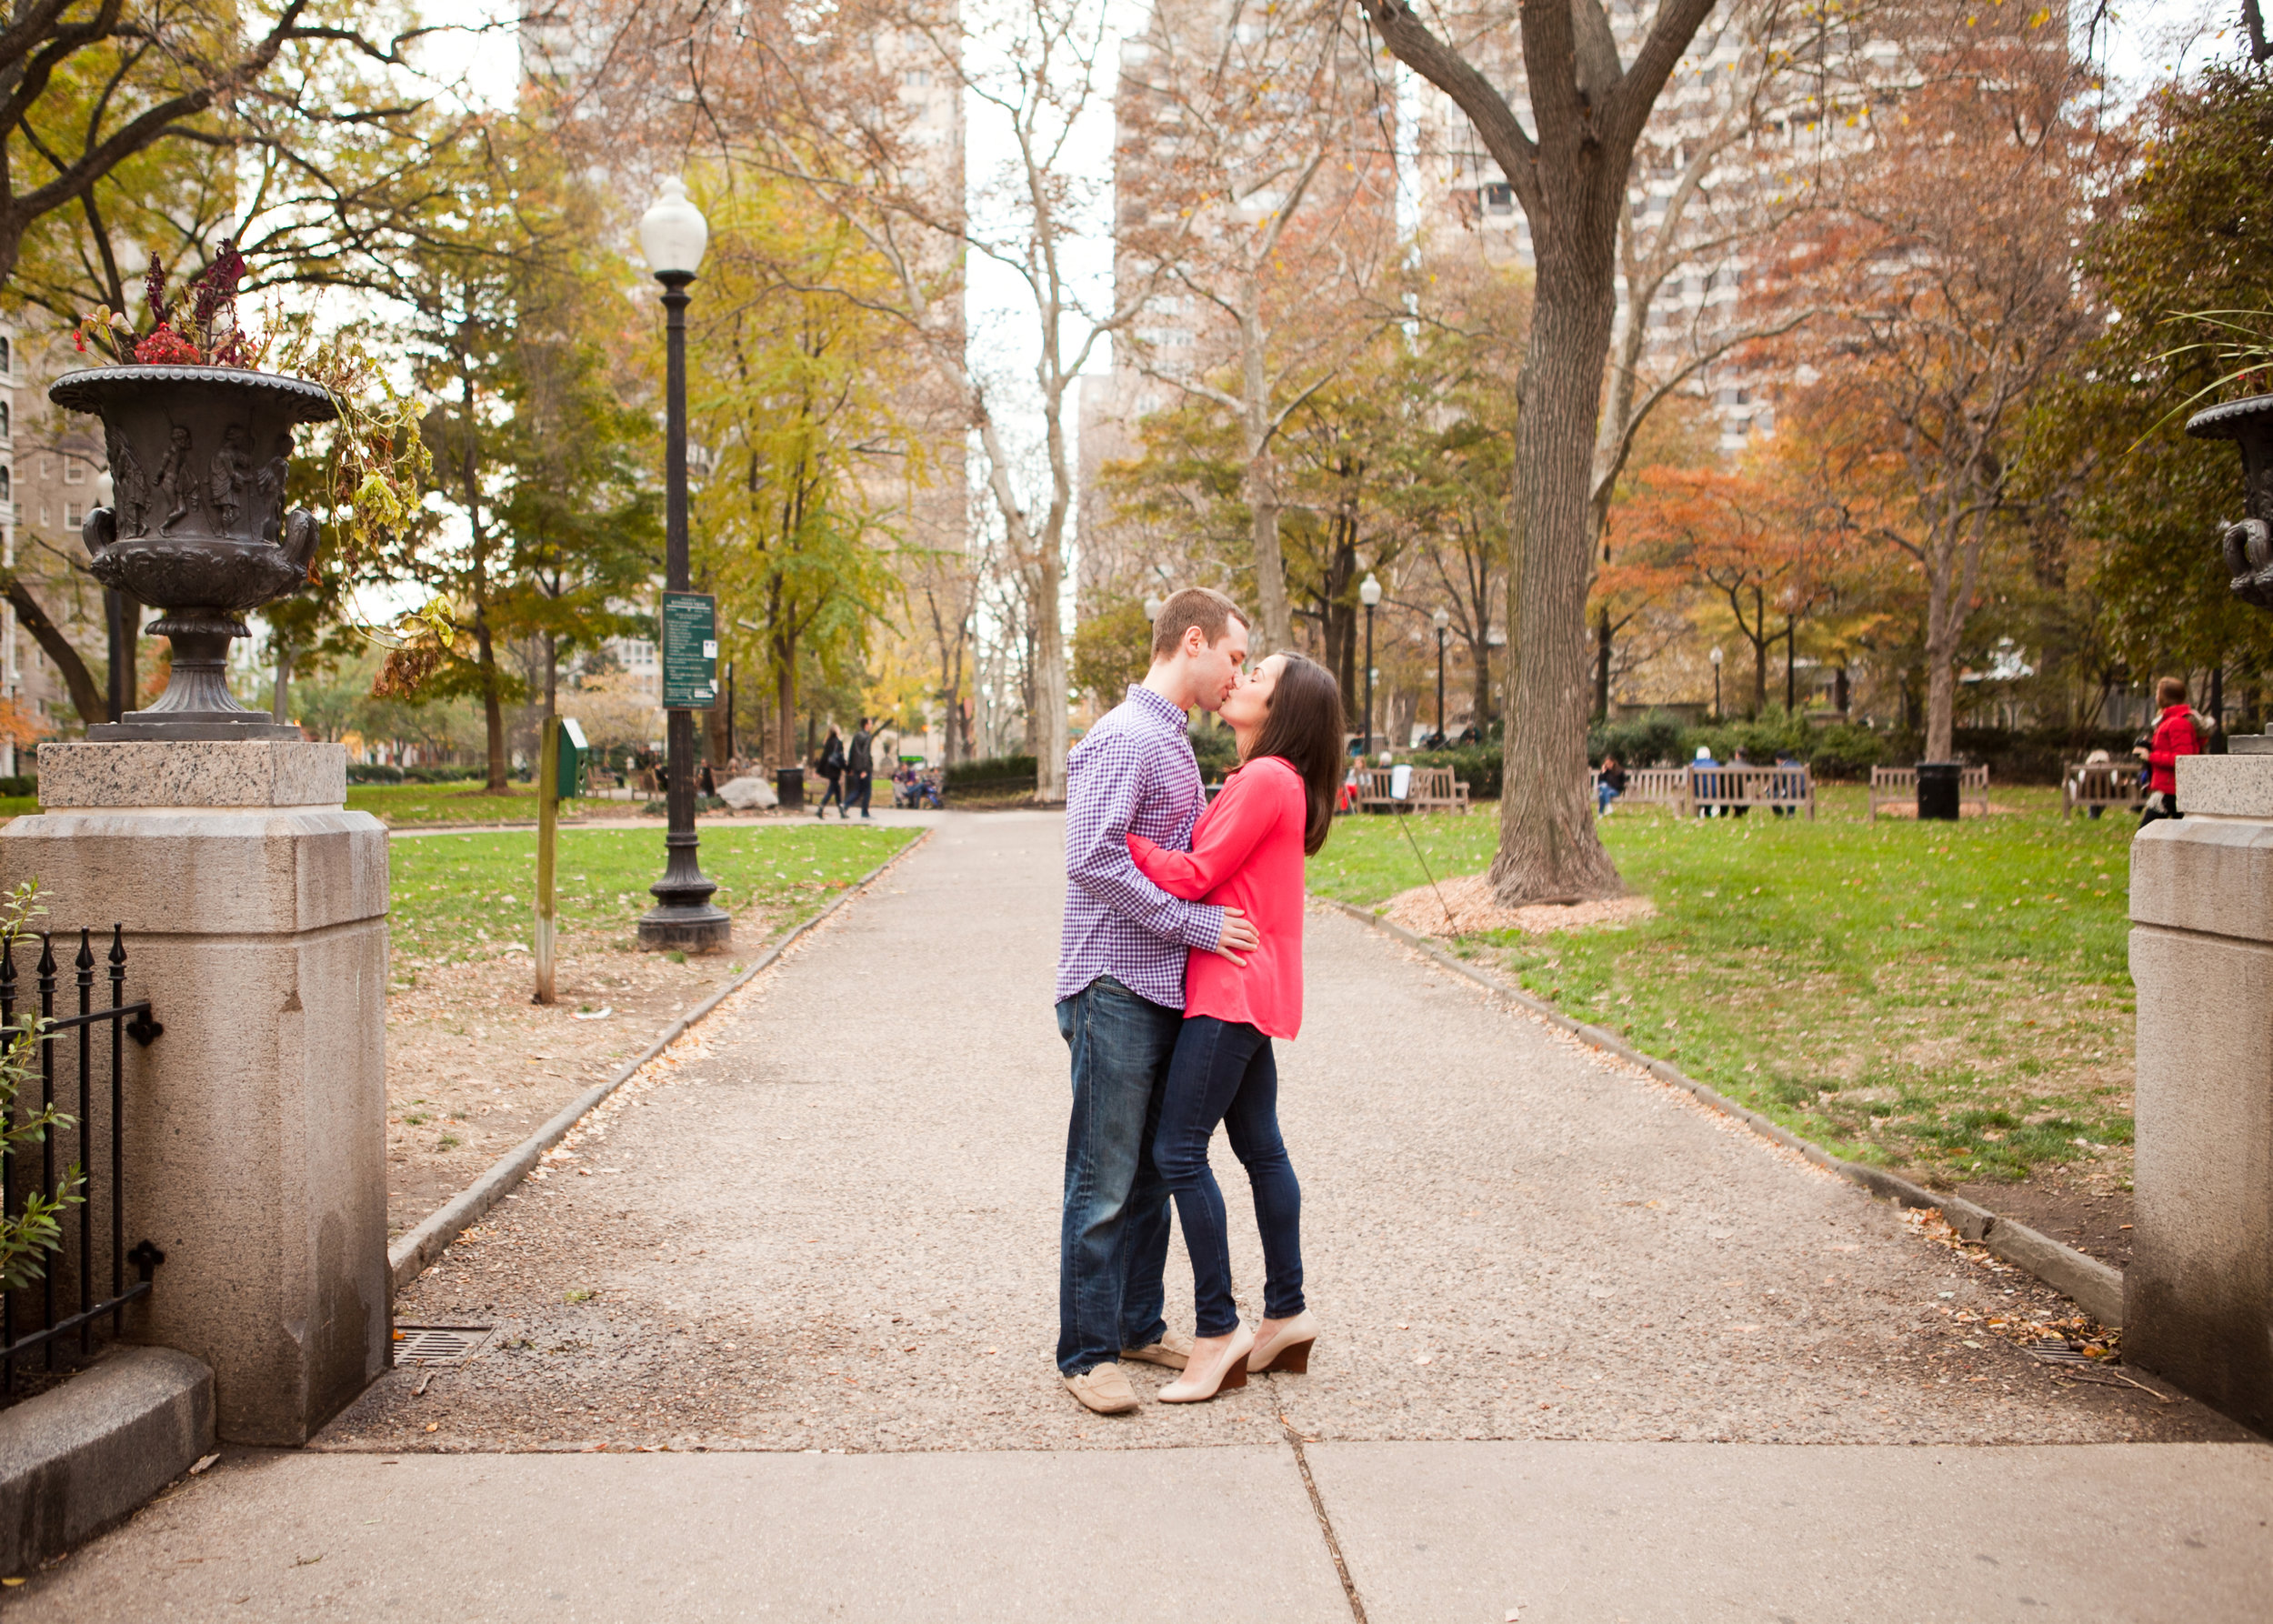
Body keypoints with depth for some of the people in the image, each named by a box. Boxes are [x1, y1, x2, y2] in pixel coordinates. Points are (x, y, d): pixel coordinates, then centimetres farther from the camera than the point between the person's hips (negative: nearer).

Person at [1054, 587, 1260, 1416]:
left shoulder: (1174, 741, 17)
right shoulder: (1125, 739, -14)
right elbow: (1093, 858, -23)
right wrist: (1194, 923, -20)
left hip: (1163, 989, 10)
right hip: (1114, 989, -10)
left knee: (1154, 1169, 15)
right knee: (1104, 1180, -2)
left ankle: (1138, 1324, 27)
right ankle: (1086, 1353, 7)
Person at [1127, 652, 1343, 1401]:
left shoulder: (1266, 780, -16)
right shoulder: (1274, 779, 16)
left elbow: (1193, 875, -17)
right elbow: (1215, 869, 13)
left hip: (1234, 986, -10)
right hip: (1246, 992, 11)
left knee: (1178, 1150, -9)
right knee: (1260, 1148, 14)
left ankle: (1217, 1331, -3)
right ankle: (1287, 1313, 23)